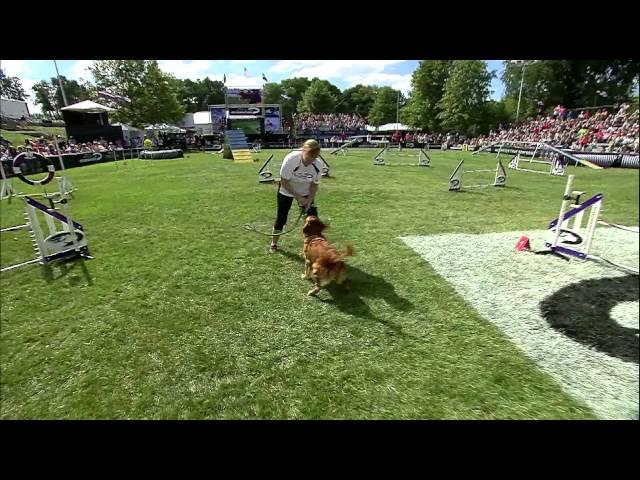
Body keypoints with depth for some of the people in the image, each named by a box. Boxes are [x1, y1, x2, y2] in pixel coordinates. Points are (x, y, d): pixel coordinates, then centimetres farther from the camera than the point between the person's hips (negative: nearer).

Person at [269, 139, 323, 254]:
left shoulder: (318, 164, -23)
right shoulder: (291, 159, -34)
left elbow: (315, 184, -8)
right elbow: (284, 182, -25)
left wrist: (310, 200, -19)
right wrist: (298, 197, -25)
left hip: (306, 192, 3)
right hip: (286, 191, -2)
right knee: (281, 217, 1)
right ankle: (274, 244, 21)